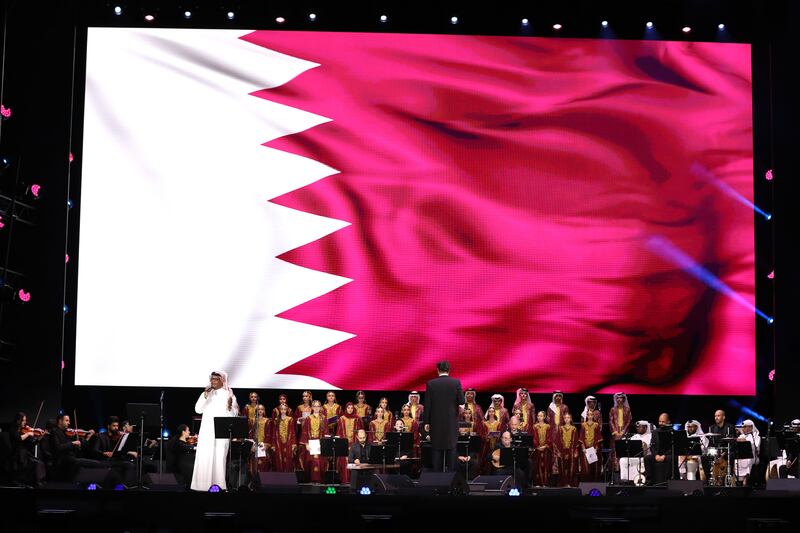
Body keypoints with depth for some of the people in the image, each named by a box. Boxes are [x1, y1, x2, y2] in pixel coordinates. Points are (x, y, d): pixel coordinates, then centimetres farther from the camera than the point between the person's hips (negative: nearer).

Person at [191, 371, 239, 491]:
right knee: (204, 457, -4)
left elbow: (234, 415, -4)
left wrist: (230, 407, -25)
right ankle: (203, 484, -1)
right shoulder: (206, 394, 12)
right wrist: (205, 395, -9)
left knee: (219, 457, -7)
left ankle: (218, 485, -3)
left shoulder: (228, 395, 2)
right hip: (206, 431, 3)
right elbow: (198, 410, 1)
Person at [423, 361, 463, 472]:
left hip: (436, 422, 0)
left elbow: (428, 404, -3)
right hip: (452, 421, 0)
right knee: (451, 448, 6)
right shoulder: (456, 382, -4)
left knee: (437, 448, 5)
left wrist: (426, 422, 2)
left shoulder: (431, 384, -4)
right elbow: (461, 401, -7)